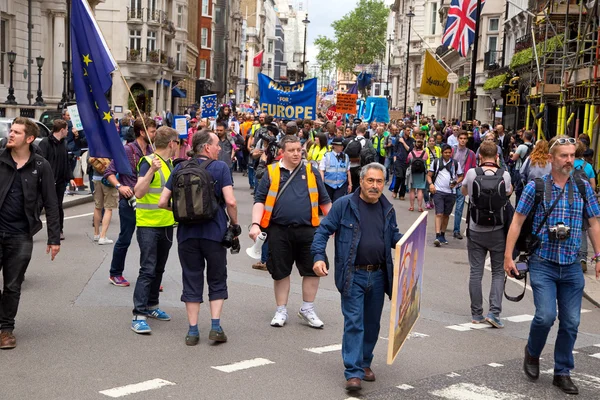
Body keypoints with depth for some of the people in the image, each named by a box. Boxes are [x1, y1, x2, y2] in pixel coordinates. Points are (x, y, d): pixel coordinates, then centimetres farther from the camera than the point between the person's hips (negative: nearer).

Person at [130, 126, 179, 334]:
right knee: (147, 269, -10)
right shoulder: (148, 162, -14)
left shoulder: (169, 163, 11)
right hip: (149, 224, -8)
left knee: (159, 268, 15)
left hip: (166, 224, 8)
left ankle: (151, 306, 28)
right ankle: (138, 315, -9)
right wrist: (152, 170, -36)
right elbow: (138, 192, -27)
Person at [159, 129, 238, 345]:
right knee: (217, 280, 12)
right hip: (214, 232, -2)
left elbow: (162, 202, 1)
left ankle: (193, 330, 11)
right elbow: (230, 201, -14)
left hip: (187, 233, 3)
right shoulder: (220, 168, -5)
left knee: (192, 281, 10)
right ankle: (215, 326, 4)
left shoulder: (180, 169, 4)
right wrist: (235, 225, 0)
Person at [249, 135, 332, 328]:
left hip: (307, 230, 1)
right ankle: (281, 311, 24)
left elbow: (324, 201, 13)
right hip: (279, 230, -1)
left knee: (313, 269, 3)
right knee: (280, 272, 8)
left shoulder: (311, 171, 8)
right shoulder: (271, 172, 3)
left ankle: (307, 309, 22)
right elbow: (259, 200, 1)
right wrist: (255, 224, -11)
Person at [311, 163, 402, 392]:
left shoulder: (387, 209, 9)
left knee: (372, 323, 14)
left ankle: (365, 363, 31)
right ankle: (353, 372, -5)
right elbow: (323, 231, -6)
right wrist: (318, 256, -19)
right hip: (353, 275, -5)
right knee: (354, 323, -7)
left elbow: (394, 236, 22)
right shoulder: (344, 205, -6)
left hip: (378, 276, 5)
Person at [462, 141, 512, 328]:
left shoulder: (472, 173, -7)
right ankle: (494, 312, -4)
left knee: (476, 272, 8)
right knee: (498, 272, 8)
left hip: (475, 230, 1)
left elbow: (464, 192, 11)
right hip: (497, 231, -1)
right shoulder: (504, 175, -8)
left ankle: (476, 314, 13)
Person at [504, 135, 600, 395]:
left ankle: (563, 372, 22)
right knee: (546, 316, -14)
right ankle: (532, 353, 17)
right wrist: (508, 256, -3)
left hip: (572, 267, 3)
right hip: (543, 264, -3)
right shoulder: (535, 187, -3)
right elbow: (517, 222, 0)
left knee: (571, 322, 5)